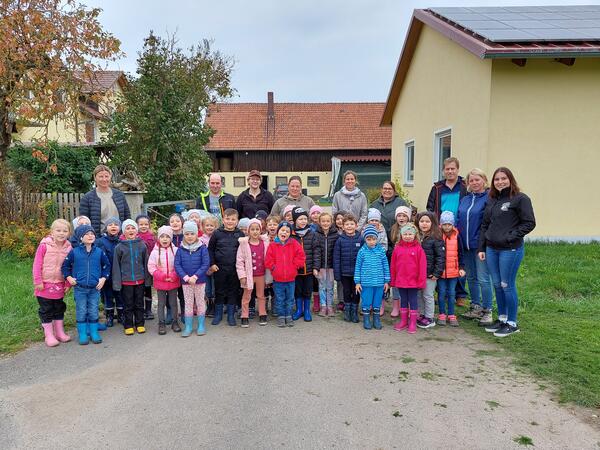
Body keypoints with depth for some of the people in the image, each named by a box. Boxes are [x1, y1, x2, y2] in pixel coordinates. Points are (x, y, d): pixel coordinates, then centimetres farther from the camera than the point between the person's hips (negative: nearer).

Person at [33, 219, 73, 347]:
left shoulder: (68, 248, -4)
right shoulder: (44, 245, -14)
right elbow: (37, 264, -11)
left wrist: (68, 284, 1)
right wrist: (38, 282, -12)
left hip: (60, 285, 4)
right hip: (45, 285, -3)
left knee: (59, 309, 16)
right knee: (46, 310, 6)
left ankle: (60, 333, 29)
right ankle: (49, 335, 16)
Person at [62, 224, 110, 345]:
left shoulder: (99, 252, 1)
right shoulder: (74, 252, -3)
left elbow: (106, 265, 13)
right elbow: (65, 265, 8)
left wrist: (103, 278, 4)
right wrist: (68, 277, -2)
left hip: (95, 288, 1)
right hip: (79, 288, -1)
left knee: (93, 312, 8)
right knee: (81, 312, 6)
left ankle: (94, 333, 20)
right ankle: (83, 334, 17)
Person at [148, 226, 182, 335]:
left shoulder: (175, 250, -4)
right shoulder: (155, 252, -3)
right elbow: (151, 267, -5)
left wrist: (173, 276, -15)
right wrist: (162, 276, -13)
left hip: (173, 282, 0)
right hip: (160, 283, 0)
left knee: (173, 303, 11)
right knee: (161, 304, 8)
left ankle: (175, 322, 23)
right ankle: (161, 324, 18)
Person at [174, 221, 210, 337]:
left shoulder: (202, 248, -8)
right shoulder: (181, 249, -2)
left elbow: (206, 264, -12)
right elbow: (177, 265, -5)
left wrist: (195, 277, -19)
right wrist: (186, 277, -17)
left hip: (200, 280, -1)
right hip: (185, 281, 2)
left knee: (200, 302, 9)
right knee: (188, 303, 10)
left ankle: (201, 326, 21)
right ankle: (188, 327, 18)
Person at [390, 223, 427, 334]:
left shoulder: (418, 248, -7)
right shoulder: (397, 248, 1)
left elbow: (422, 266, -7)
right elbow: (393, 265, 5)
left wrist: (421, 280, -8)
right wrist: (393, 280, 5)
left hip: (413, 281, -3)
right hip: (400, 280, 3)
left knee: (413, 301, 7)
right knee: (403, 300, 15)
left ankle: (413, 323, 17)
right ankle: (403, 321, 26)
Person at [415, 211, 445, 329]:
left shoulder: (435, 238, -10)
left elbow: (441, 256, -12)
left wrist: (437, 273, -15)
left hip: (429, 274, -6)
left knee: (428, 295, 4)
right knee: (418, 295, 14)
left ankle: (430, 318, 16)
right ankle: (421, 315, 28)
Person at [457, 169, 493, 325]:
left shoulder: (489, 198, -8)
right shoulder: (464, 200, 14)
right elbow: (458, 220, 15)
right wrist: (458, 238, 6)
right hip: (466, 244, 7)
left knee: (483, 278, -3)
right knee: (471, 277, 14)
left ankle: (487, 311, 8)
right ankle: (476, 307, 26)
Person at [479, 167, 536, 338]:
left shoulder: (520, 199, -7)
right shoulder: (491, 200, 13)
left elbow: (529, 223, -9)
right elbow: (485, 225, 15)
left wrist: (511, 237, -15)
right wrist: (482, 248, 11)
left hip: (510, 250, -6)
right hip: (491, 249, 6)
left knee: (507, 285, -1)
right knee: (497, 285, 13)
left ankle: (512, 323, 13)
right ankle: (501, 318, 26)